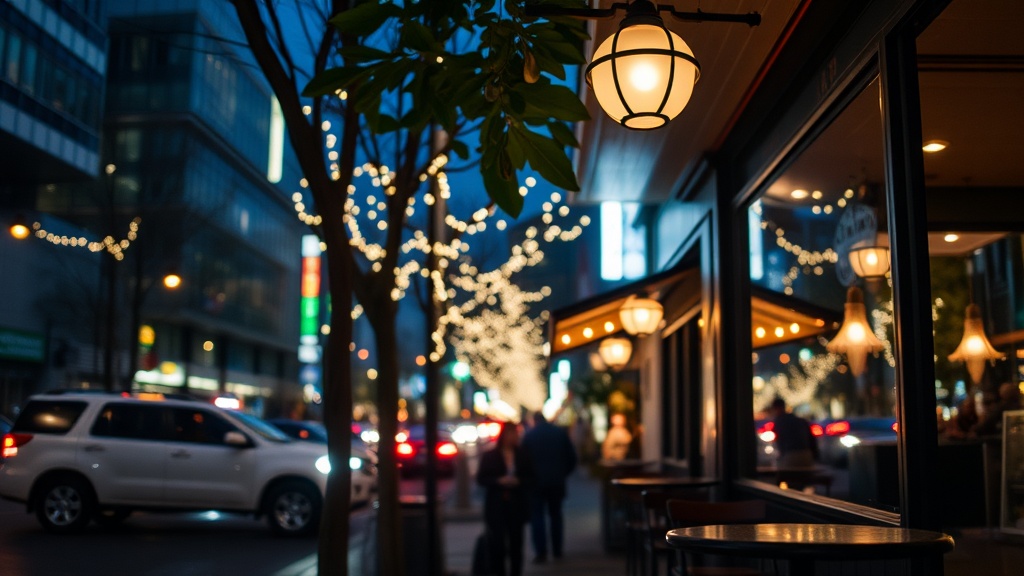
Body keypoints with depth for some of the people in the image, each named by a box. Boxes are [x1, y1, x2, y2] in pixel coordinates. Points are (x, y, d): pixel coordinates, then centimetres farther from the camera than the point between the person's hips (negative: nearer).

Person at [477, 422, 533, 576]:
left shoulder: (522, 455, 6)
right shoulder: (489, 456, 1)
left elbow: (530, 477, 8)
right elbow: (481, 478, 1)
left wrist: (518, 481, -12)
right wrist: (499, 481, -15)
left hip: (517, 505, 2)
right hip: (496, 507, -2)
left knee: (516, 544, 5)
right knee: (497, 545, -7)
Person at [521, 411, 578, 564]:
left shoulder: (528, 436, -3)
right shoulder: (560, 433, 4)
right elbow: (572, 458, 4)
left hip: (537, 482, -3)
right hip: (557, 482, 3)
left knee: (537, 516, 0)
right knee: (556, 515, 14)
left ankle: (541, 552, -9)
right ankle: (557, 551, 16)